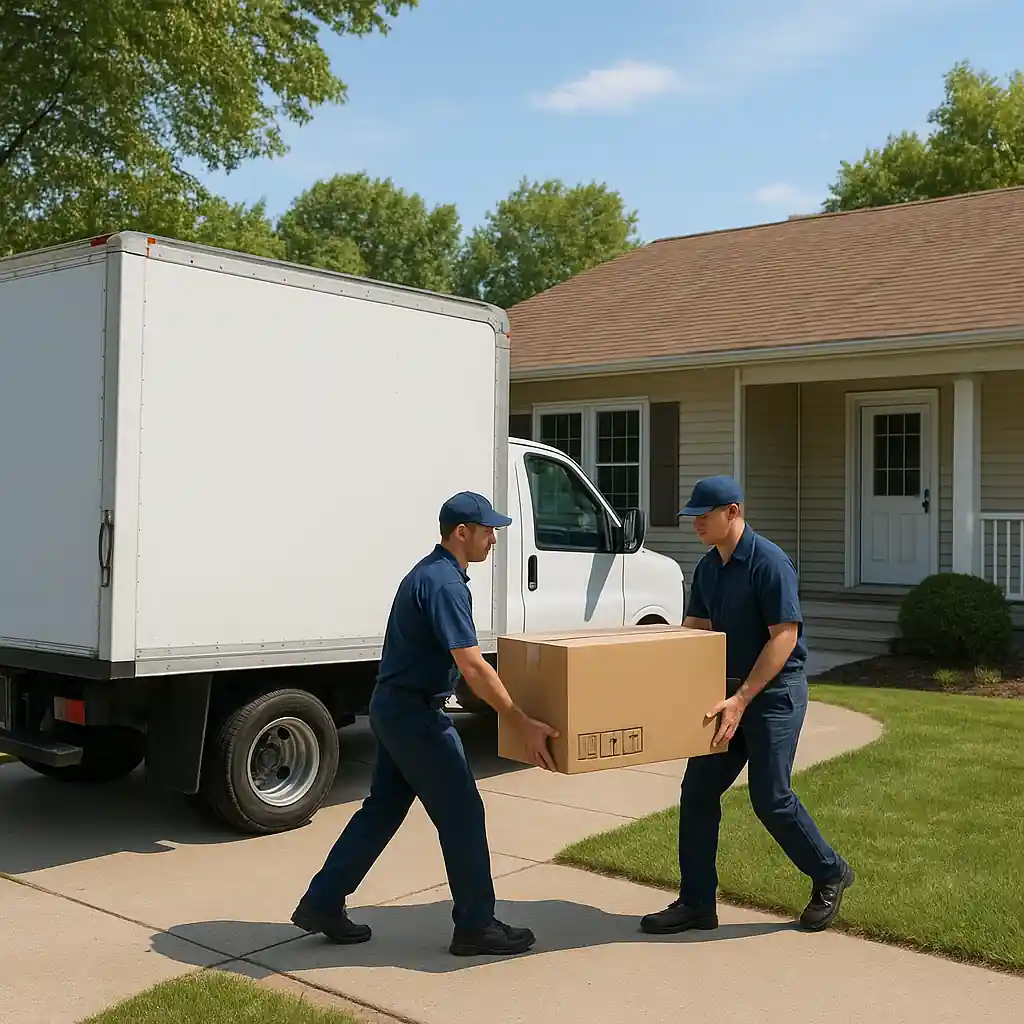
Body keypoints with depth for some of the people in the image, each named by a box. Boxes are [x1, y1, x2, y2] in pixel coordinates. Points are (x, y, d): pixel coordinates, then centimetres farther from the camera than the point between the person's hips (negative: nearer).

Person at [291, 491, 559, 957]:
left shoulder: (431, 571, 12)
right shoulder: (445, 583, -21)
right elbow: (472, 667, -28)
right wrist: (522, 724, -28)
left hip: (393, 708, 10)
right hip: (414, 713, -10)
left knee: (383, 808, 16)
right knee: (461, 813, 0)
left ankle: (322, 904, 22)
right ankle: (476, 926, 10)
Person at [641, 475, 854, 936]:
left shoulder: (769, 562, -18)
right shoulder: (706, 568, 8)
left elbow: (784, 637, -21)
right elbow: (694, 629, 14)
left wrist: (742, 699, -24)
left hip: (774, 692, -8)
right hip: (728, 692, 8)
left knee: (770, 797, -5)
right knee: (697, 792, 3)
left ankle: (830, 874, 20)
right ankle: (696, 903, 12)